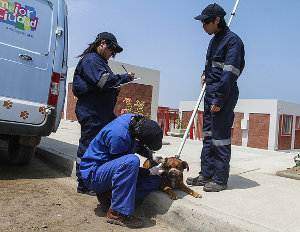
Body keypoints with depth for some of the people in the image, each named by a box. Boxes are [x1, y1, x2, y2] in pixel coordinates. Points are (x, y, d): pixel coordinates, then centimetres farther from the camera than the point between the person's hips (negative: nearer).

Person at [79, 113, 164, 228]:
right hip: (93, 172, -9)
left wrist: (152, 155, -1)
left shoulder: (136, 120, -7)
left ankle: (107, 195, 2)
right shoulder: (119, 136, -33)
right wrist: (150, 172, -16)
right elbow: (124, 163, -19)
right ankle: (117, 213, -24)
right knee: (131, 161, -37)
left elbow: (137, 146, 12)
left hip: (109, 167, 9)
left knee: (154, 180, -2)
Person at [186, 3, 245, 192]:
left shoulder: (232, 40, -10)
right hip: (211, 92, 9)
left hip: (224, 95, -9)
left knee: (220, 136, -5)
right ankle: (206, 175, 17)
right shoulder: (214, 41, 18)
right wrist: (206, 76, 10)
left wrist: (219, 100, -20)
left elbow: (229, 74, -18)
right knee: (208, 135, 9)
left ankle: (220, 179, 5)